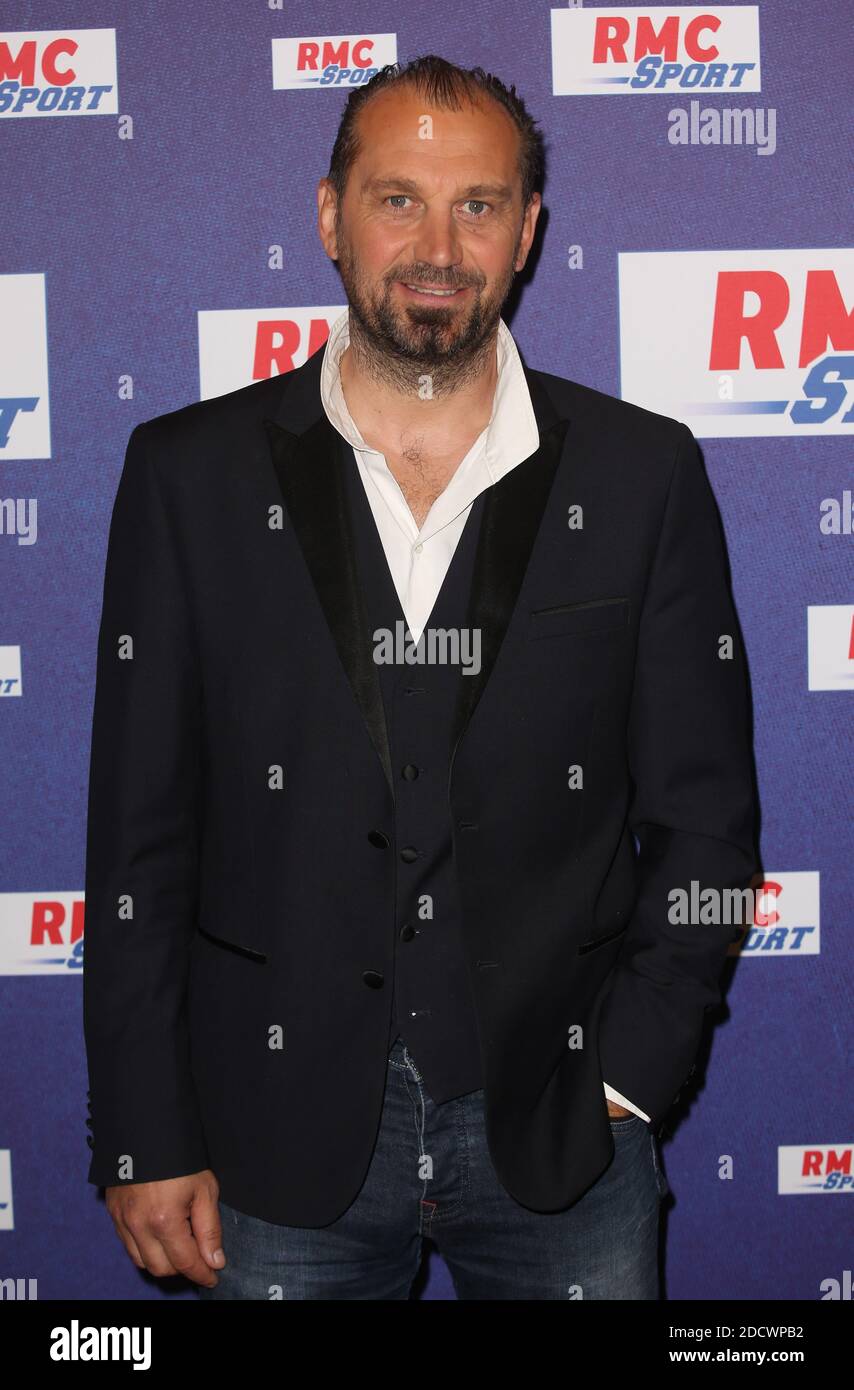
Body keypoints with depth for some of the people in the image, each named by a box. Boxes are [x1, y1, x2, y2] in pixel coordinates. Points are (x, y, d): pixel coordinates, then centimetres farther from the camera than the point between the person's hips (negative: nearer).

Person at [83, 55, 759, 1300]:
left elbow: (703, 816, 2)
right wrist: (148, 1143, -2)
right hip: (282, 1140, 0)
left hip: (560, 1134, 1)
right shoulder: (194, 473, -2)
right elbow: (140, 832, -2)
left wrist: (625, 1078, -6)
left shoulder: (642, 474, -1)